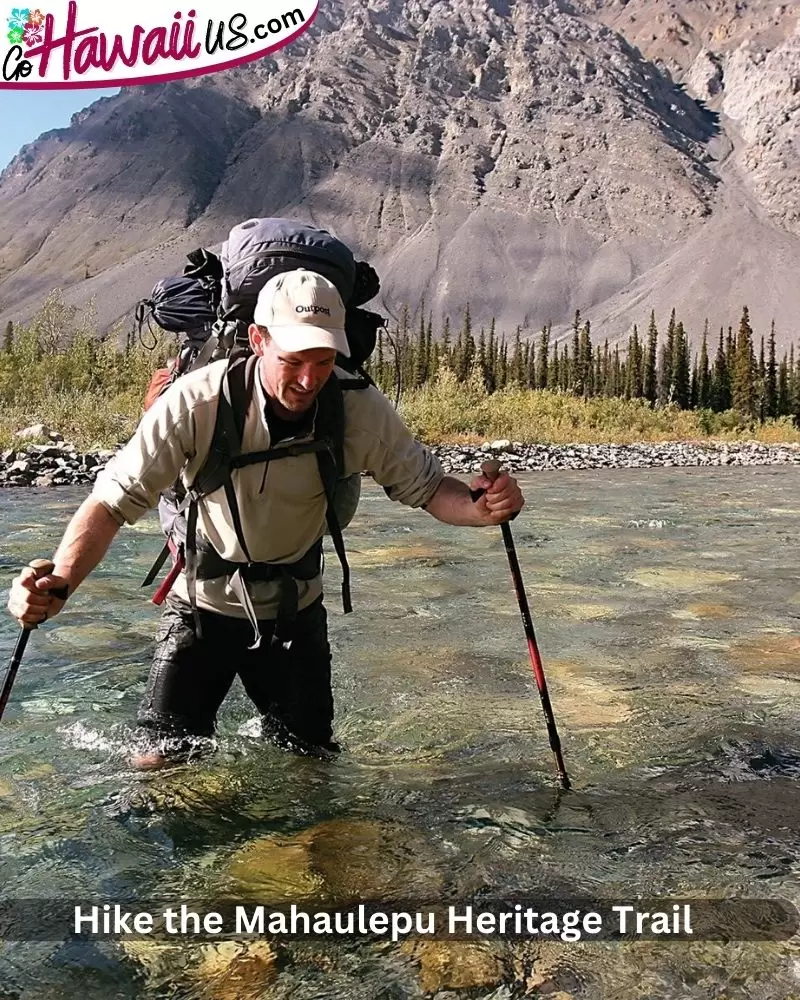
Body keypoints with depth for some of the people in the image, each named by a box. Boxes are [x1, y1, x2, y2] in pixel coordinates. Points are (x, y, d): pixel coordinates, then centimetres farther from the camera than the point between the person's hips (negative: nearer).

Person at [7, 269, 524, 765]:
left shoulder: (362, 410, -20)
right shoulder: (196, 401, -27)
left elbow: (427, 485, -9)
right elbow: (115, 500, -26)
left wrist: (481, 507, -31)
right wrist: (60, 582, -43)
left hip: (296, 610, 2)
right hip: (202, 605, -1)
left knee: (310, 762, 13)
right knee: (164, 761, 1)